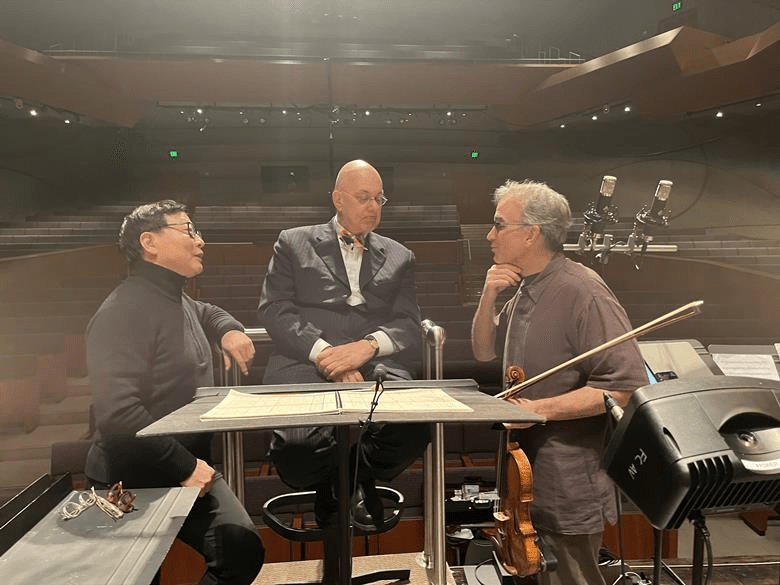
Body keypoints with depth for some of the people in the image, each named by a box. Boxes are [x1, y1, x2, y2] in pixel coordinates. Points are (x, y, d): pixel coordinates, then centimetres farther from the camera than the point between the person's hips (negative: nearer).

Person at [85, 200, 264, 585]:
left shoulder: (176, 300, 11)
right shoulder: (126, 310, -19)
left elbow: (206, 312, 37)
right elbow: (117, 411, -29)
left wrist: (229, 329, 12)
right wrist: (184, 467, -25)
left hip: (189, 465, 7)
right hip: (135, 482, -7)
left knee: (243, 548, -12)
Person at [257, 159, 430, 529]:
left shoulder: (399, 257, 22)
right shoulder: (294, 243, 16)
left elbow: (409, 325, 10)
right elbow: (273, 310, 3)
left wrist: (369, 345, -13)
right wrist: (325, 353, -12)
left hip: (376, 367, 2)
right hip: (306, 366, -1)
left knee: (413, 428, -30)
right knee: (297, 450, -31)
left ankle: (358, 478, 6)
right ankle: (329, 485, 8)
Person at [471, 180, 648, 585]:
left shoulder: (582, 292, -22)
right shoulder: (525, 291, 6)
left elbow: (625, 385, -24)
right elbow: (484, 351, 13)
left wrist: (542, 408, -26)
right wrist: (488, 298, -4)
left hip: (568, 490, -9)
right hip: (526, 479, 9)